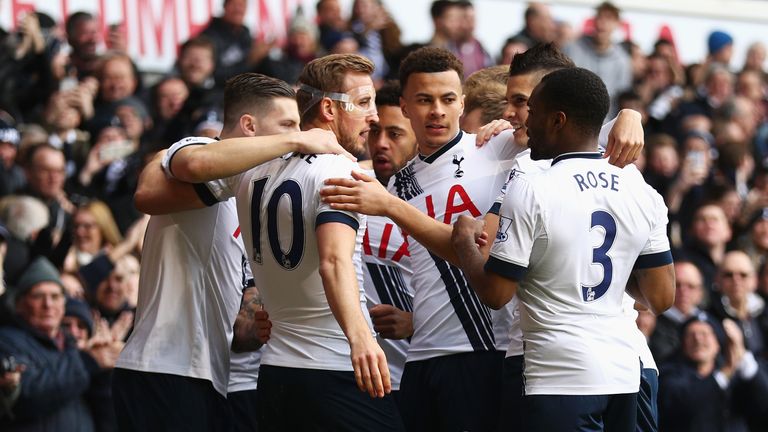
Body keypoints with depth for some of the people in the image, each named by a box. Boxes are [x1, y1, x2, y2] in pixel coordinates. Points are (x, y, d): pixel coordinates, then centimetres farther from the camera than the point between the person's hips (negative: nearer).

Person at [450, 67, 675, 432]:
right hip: (624, 374, 6)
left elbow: (494, 294, -9)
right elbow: (660, 299, 6)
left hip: (560, 378, -6)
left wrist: (464, 242, 9)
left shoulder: (530, 191, -12)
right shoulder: (642, 193, 4)